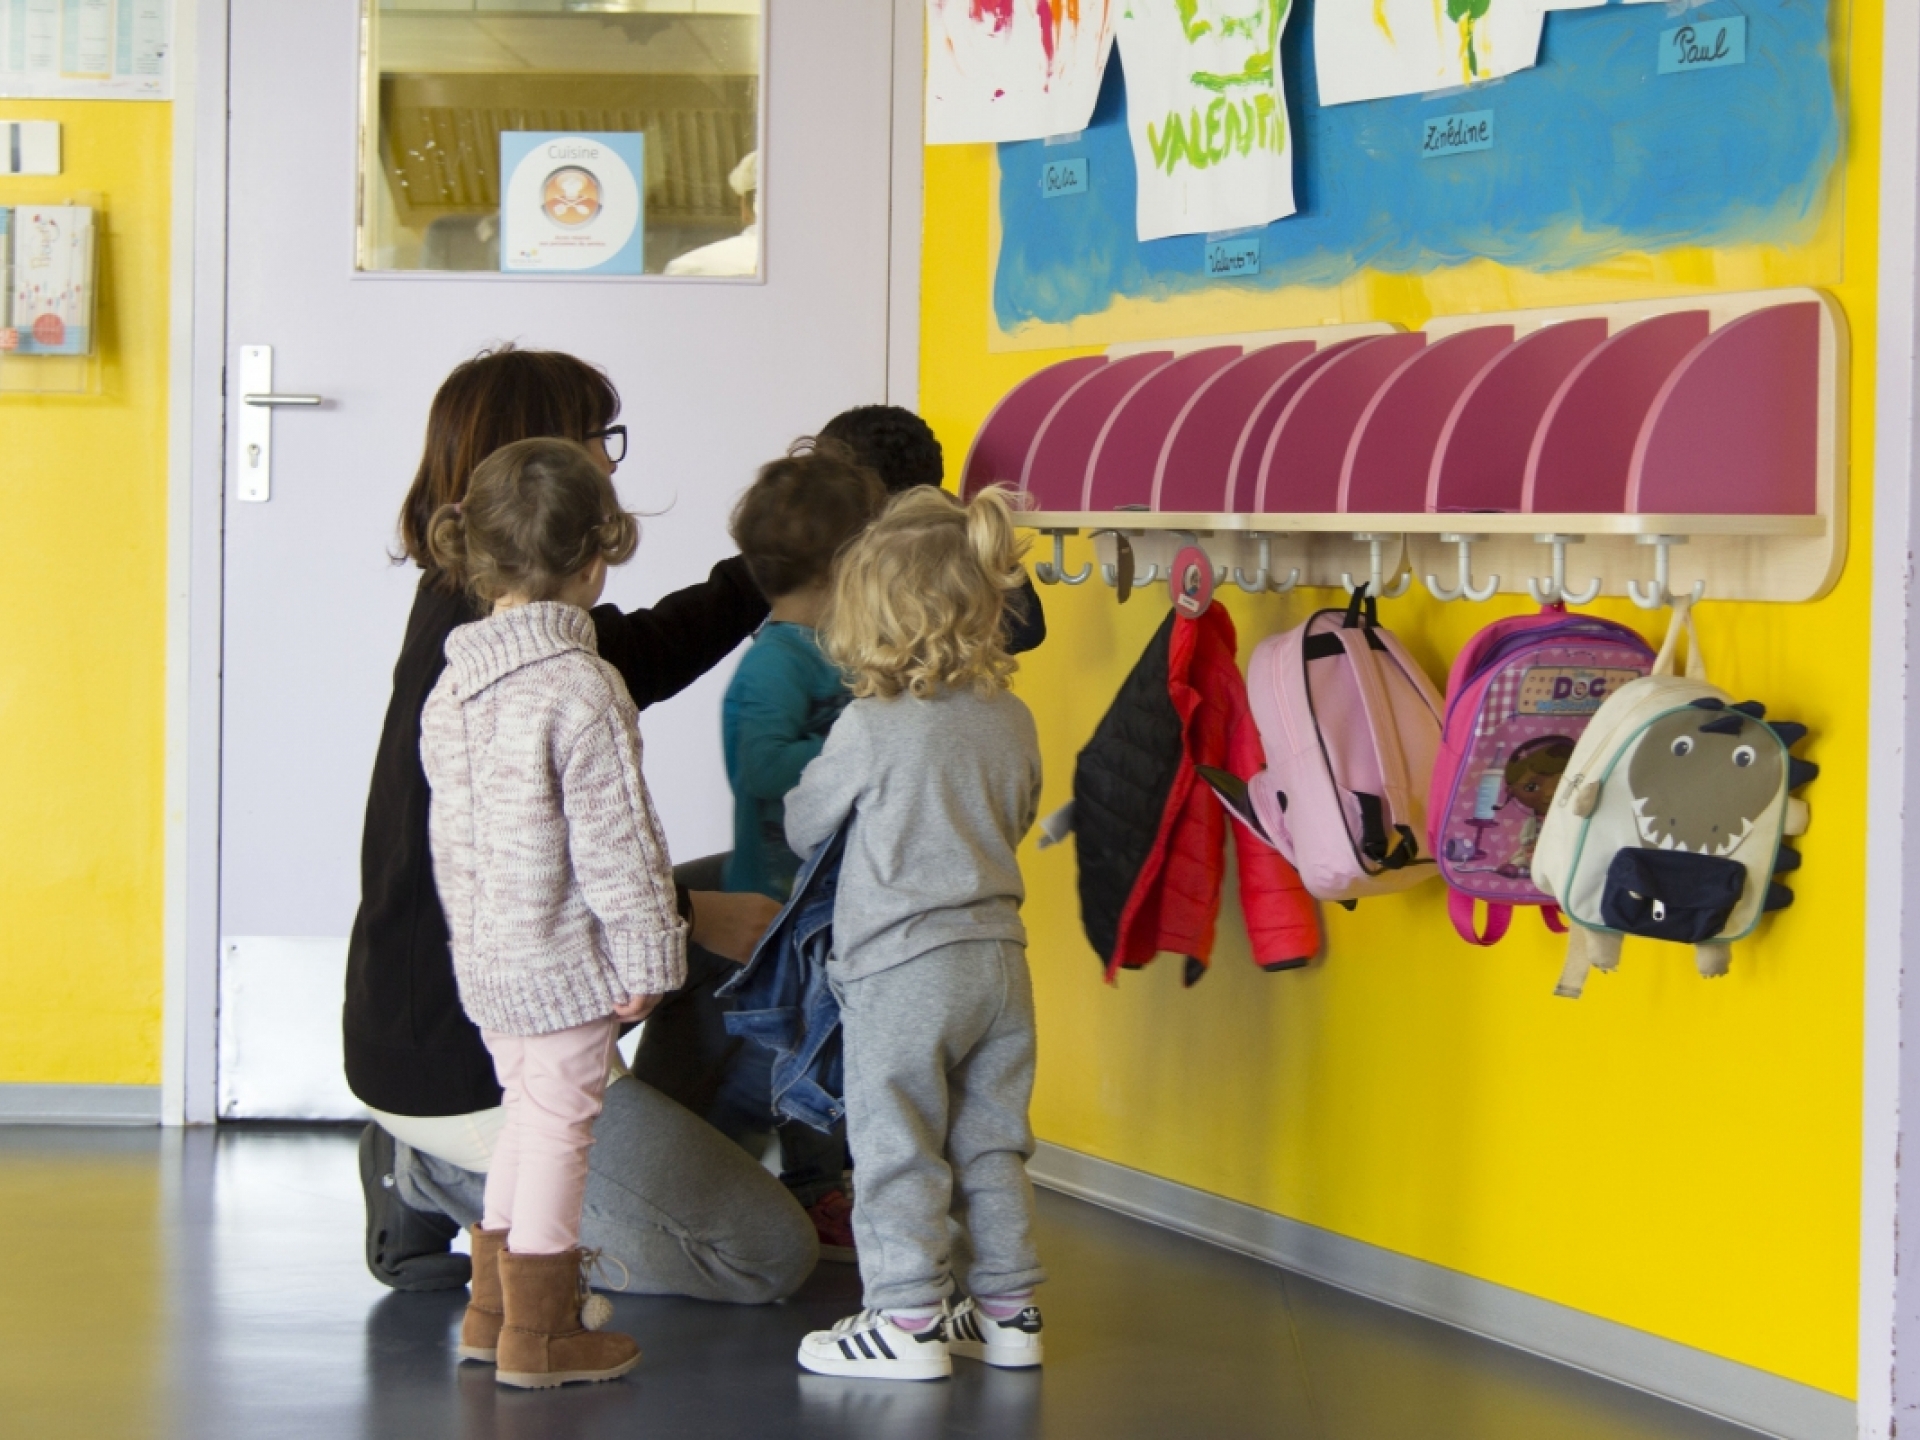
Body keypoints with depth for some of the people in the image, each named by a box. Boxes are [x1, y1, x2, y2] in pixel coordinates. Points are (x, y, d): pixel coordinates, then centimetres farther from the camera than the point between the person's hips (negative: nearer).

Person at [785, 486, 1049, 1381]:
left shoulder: (871, 728, -13)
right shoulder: (1012, 721, 4)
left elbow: (803, 826, 0)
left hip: (902, 966, -6)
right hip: (997, 954, 6)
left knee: (896, 1145, 2)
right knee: (991, 1143, 14)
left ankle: (907, 1320, 3)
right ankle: (1007, 1311, 19)